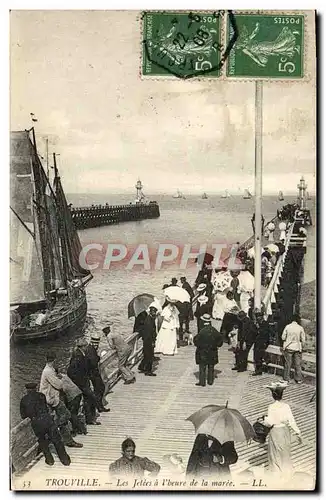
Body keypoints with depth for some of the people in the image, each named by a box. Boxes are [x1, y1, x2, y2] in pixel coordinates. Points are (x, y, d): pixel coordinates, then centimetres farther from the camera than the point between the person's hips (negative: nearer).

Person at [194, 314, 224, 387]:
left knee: (202, 367, 5)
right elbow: (220, 338, 3)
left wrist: (198, 345, 1)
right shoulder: (214, 330, -5)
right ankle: (210, 381, 21)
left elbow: (196, 339, -16)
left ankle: (202, 382, 6)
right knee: (211, 367, 15)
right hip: (212, 351, 4)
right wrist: (217, 345, 15)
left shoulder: (202, 331, -19)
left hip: (203, 351, -4)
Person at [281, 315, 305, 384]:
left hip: (288, 347, 0)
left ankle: (286, 379, 14)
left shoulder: (287, 326, -7)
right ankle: (299, 379, 14)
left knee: (287, 364, 9)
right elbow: (303, 340, -2)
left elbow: (283, 337, -3)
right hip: (297, 348, 0)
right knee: (298, 364, 9)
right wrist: (302, 347, 15)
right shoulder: (300, 328, -8)